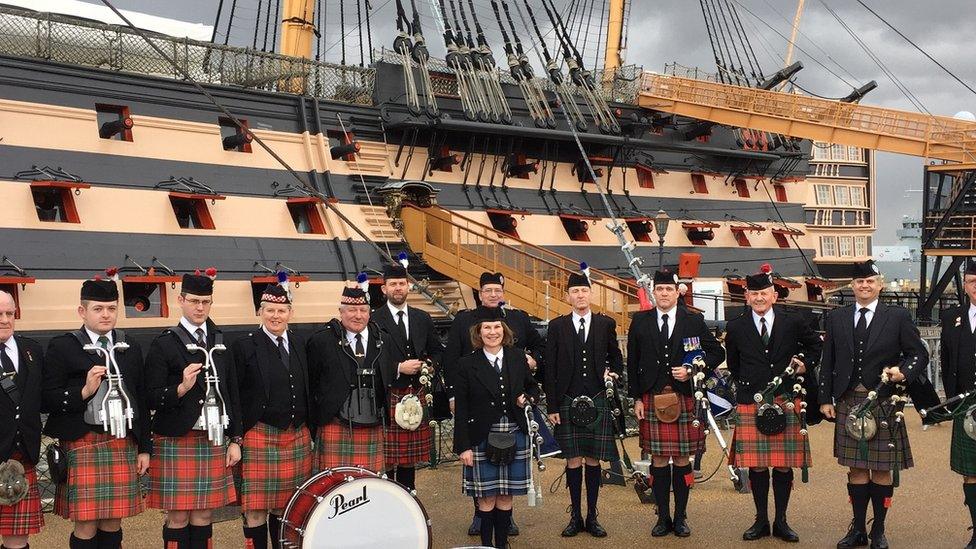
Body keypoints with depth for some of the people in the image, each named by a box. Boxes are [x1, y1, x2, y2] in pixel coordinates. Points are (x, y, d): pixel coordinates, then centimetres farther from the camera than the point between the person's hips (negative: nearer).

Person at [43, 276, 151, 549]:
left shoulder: (131, 349, 13)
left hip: (122, 444, 4)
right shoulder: (61, 348, 0)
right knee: (86, 525, -4)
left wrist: (144, 448, 12)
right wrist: (84, 391, -19)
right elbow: (48, 400, -5)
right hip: (81, 445, -4)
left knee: (113, 523, 6)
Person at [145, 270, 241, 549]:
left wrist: (235, 440, 8)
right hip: (176, 443, -4)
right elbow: (153, 399, -7)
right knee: (178, 516, 1)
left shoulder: (221, 341, 10)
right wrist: (182, 388, -24)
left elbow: (233, 394, 12)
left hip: (214, 441, 4)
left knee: (204, 516, 8)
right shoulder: (163, 344, -3)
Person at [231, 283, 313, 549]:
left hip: (297, 436, 4)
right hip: (260, 436, -4)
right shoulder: (245, 346, -4)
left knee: (285, 505, 11)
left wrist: (310, 430, 13)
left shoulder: (299, 343, 11)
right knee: (256, 508, -2)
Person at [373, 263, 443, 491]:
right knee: (387, 456, -2)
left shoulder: (422, 319, 13)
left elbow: (437, 350, 22)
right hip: (387, 397, -5)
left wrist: (431, 365, 1)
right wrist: (399, 368, -15)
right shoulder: (374, 321, -5)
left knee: (411, 454, 12)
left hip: (416, 395, 5)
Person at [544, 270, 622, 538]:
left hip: (597, 401, 1)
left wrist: (613, 373, -2)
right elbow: (550, 370, 3)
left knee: (593, 459, 5)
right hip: (567, 402, -1)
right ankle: (575, 517, 13)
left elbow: (616, 357, 19)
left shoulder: (606, 324, 7)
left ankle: (592, 517, 14)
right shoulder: (557, 326, 3)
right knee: (573, 460, 3)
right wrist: (552, 406, -1)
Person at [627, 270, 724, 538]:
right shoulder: (640, 322, 6)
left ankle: (680, 518, 14)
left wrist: (693, 370, -7)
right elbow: (632, 363, 8)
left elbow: (717, 352, 8)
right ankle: (663, 517, 13)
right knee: (658, 458, 3)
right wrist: (637, 398, 2)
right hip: (652, 398, 0)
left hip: (685, 398, 0)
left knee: (683, 458, 4)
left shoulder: (694, 320, 4)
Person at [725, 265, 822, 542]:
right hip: (750, 403, 0)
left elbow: (815, 344, 19)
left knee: (784, 465, 3)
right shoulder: (736, 327, 4)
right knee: (756, 465, 3)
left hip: (786, 402, 0)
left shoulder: (792, 322, 2)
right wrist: (746, 383, 10)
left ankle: (781, 521, 14)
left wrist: (806, 364, 5)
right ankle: (761, 520, 14)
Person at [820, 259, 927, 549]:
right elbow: (828, 362, 10)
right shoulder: (836, 318, 8)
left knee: (882, 469, 4)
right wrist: (826, 399, 6)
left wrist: (904, 372, -16)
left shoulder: (898, 316, 1)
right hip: (848, 402, 2)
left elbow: (920, 354, 4)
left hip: (883, 403, -2)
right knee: (856, 468, 8)